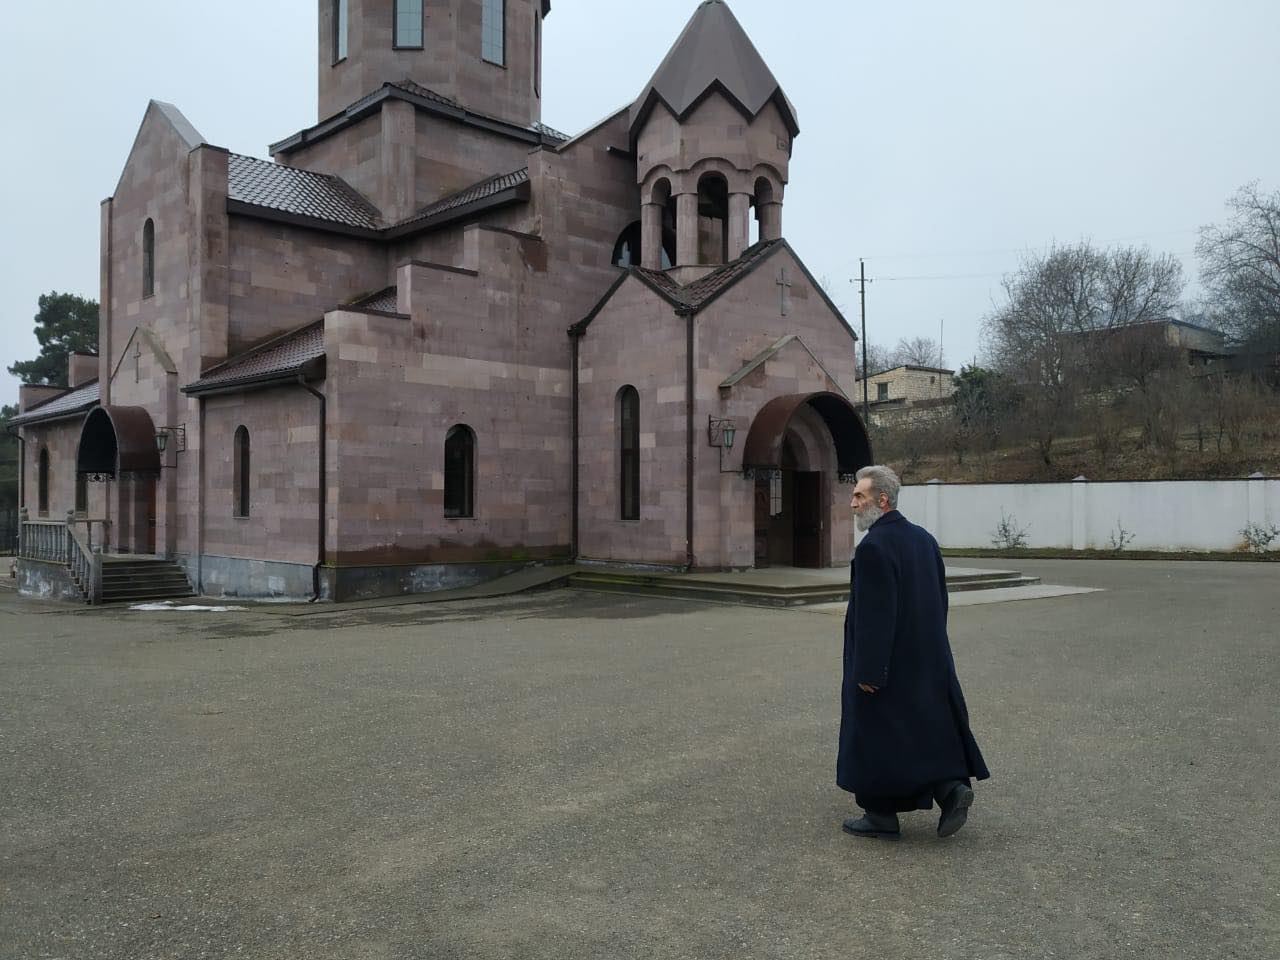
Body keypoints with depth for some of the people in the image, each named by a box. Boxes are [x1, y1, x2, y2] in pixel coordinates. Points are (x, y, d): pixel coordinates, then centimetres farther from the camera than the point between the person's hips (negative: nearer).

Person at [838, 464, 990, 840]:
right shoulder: (923, 538, 7)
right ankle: (952, 787, 7)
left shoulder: (873, 547, -21)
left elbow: (874, 615, -23)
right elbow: (939, 601, 13)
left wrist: (867, 672, -19)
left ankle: (881, 816, 15)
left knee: (876, 735, 5)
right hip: (926, 657, 8)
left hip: (885, 663, -8)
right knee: (924, 727, 18)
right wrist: (929, 648, 21)